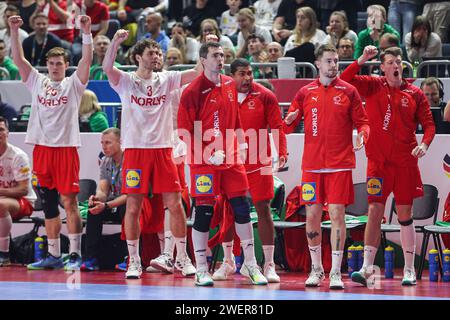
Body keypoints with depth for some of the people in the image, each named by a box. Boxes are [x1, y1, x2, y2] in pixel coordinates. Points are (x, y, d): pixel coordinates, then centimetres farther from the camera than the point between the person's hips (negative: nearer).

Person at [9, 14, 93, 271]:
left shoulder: (73, 84, 2)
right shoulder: (37, 82, 12)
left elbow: (87, 59, -11)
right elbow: (18, 59, 7)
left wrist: (87, 32, -21)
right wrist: (14, 31, -3)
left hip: (66, 148, -4)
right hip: (42, 149, 4)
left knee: (69, 202, -7)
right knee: (48, 205, 9)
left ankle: (75, 254, -5)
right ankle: (54, 255, 15)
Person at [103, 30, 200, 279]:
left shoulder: (166, 79, 9)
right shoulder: (126, 81, 2)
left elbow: (197, 72, 1)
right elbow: (107, 67, -17)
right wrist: (115, 42, -31)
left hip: (162, 150, 2)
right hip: (135, 149, -2)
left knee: (175, 204, 0)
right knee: (133, 207, -1)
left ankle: (183, 258, 10)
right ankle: (134, 262, 7)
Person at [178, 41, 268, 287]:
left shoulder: (229, 85, 10)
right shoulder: (194, 91, -9)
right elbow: (185, 131, -11)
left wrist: (241, 141, 14)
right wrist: (208, 154, -16)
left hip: (231, 158, 6)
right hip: (204, 162, -6)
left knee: (242, 209, 5)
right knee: (203, 213, -2)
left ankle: (250, 264, 14)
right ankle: (201, 269, 6)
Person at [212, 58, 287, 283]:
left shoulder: (265, 96, -2)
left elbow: (277, 127, -6)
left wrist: (282, 153, -18)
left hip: (258, 163, -2)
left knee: (263, 209, -4)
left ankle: (269, 265, 0)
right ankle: (228, 262, 20)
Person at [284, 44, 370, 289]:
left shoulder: (348, 91, 4)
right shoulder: (305, 92, 9)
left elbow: (362, 122, 4)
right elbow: (288, 126, 12)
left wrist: (362, 135, -17)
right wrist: (290, 120, -11)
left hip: (340, 165, -2)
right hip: (312, 165, 2)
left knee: (337, 214, -8)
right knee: (312, 216, 3)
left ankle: (336, 273, -5)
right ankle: (316, 269, 17)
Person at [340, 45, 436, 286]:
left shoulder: (414, 93, 5)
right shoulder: (373, 86, 5)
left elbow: (428, 123, 5)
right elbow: (345, 80, -5)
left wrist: (424, 144, -12)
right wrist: (362, 60, -14)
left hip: (405, 162, 0)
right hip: (378, 160, 0)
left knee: (405, 214, 4)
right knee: (375, 212, -5)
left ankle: (409, 270, 11)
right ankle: (366, 268, -7)